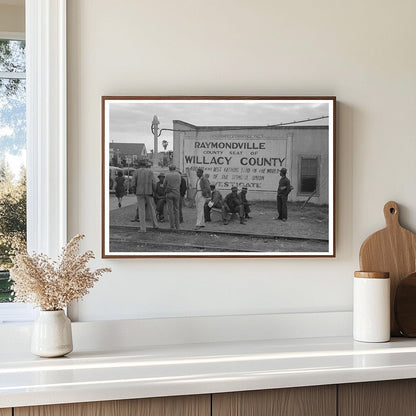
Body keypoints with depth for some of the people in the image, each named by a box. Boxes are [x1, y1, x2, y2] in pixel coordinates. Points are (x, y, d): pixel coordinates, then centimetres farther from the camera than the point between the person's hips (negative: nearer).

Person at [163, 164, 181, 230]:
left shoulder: (167, 175, -5)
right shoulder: (178, 175, 1)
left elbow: (164, 184, 0)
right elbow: (179, 184, 9)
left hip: (169, 193, -2)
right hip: (177, 193, 2)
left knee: (170, 210, 1)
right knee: (176, 209, 8)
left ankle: (172, 226, -2)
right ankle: (177, 226, 6)